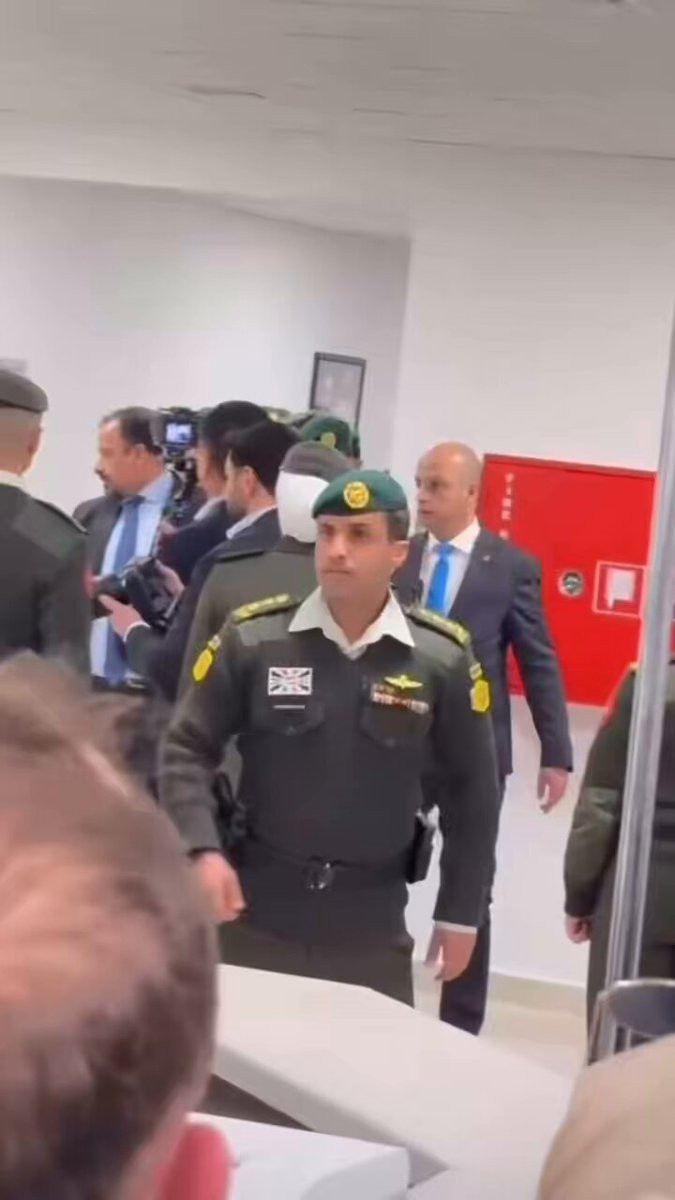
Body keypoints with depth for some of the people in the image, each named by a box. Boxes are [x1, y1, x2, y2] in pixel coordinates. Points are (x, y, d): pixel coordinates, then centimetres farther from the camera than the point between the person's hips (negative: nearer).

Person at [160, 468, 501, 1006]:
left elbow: (471, 794, 4)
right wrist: (203, 851, -15)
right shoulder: (253, 638, -5)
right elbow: (187, 750, 0)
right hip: (253, 916, 0)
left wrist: (461, 915, 6)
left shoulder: (443, 659, -4)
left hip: (371, 929, 0)